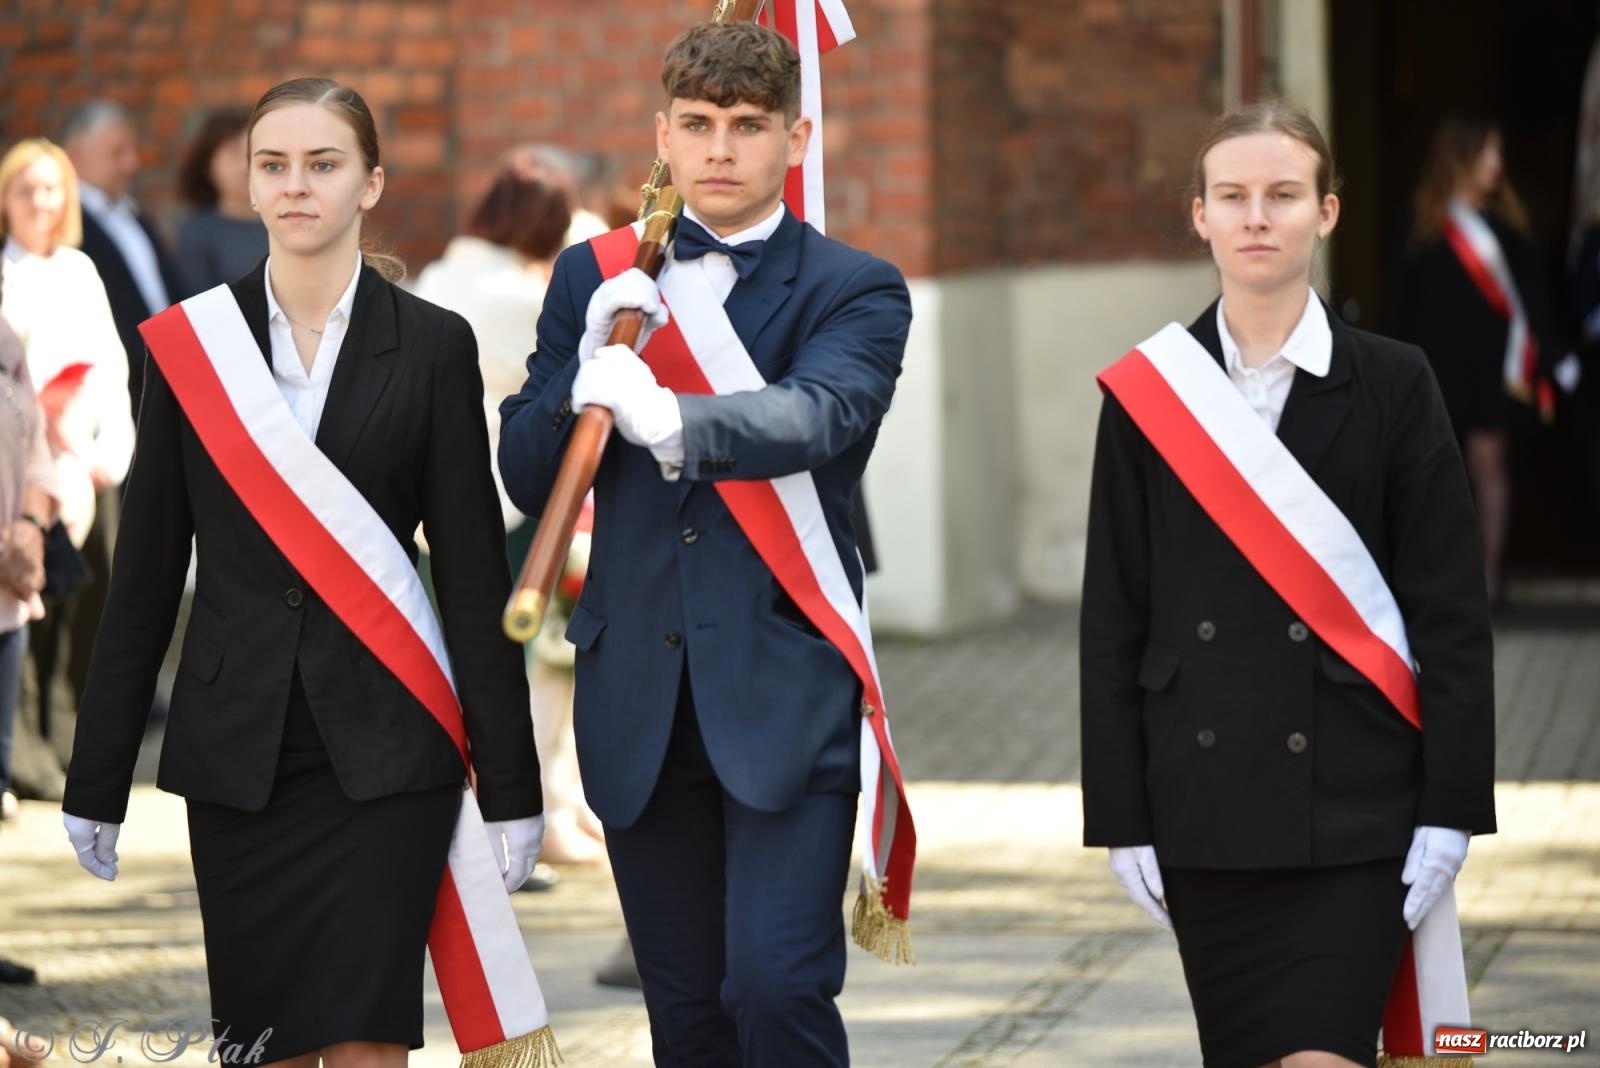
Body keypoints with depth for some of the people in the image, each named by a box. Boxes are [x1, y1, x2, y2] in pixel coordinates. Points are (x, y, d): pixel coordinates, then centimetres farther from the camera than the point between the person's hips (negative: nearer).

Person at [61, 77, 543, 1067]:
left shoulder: (434, 345, 0)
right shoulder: (189, 343, 4)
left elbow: (475, 572, 1)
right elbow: (146, 574, 6)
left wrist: (511, 785, -1)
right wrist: (97, 781, 5)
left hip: (385, 747, -2)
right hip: (236, 752, 2)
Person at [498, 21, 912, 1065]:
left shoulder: (856, 293, 1)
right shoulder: (595, 278, 11)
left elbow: (817, 415, -21)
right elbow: (527, 479, 6)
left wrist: (670, 420, -40)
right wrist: (589, 370, -14)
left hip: (786, 693, -4)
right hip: (641, 699, 4)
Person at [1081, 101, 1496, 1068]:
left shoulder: (1393, 385, 1)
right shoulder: (1147, 394, 5)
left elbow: (1452, 612, 0)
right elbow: (1115, 619, 6)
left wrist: (1450, 810, -6)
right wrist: (1122, 818, 2)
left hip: (1355, 807, -2)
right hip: (1203, 807, 2)